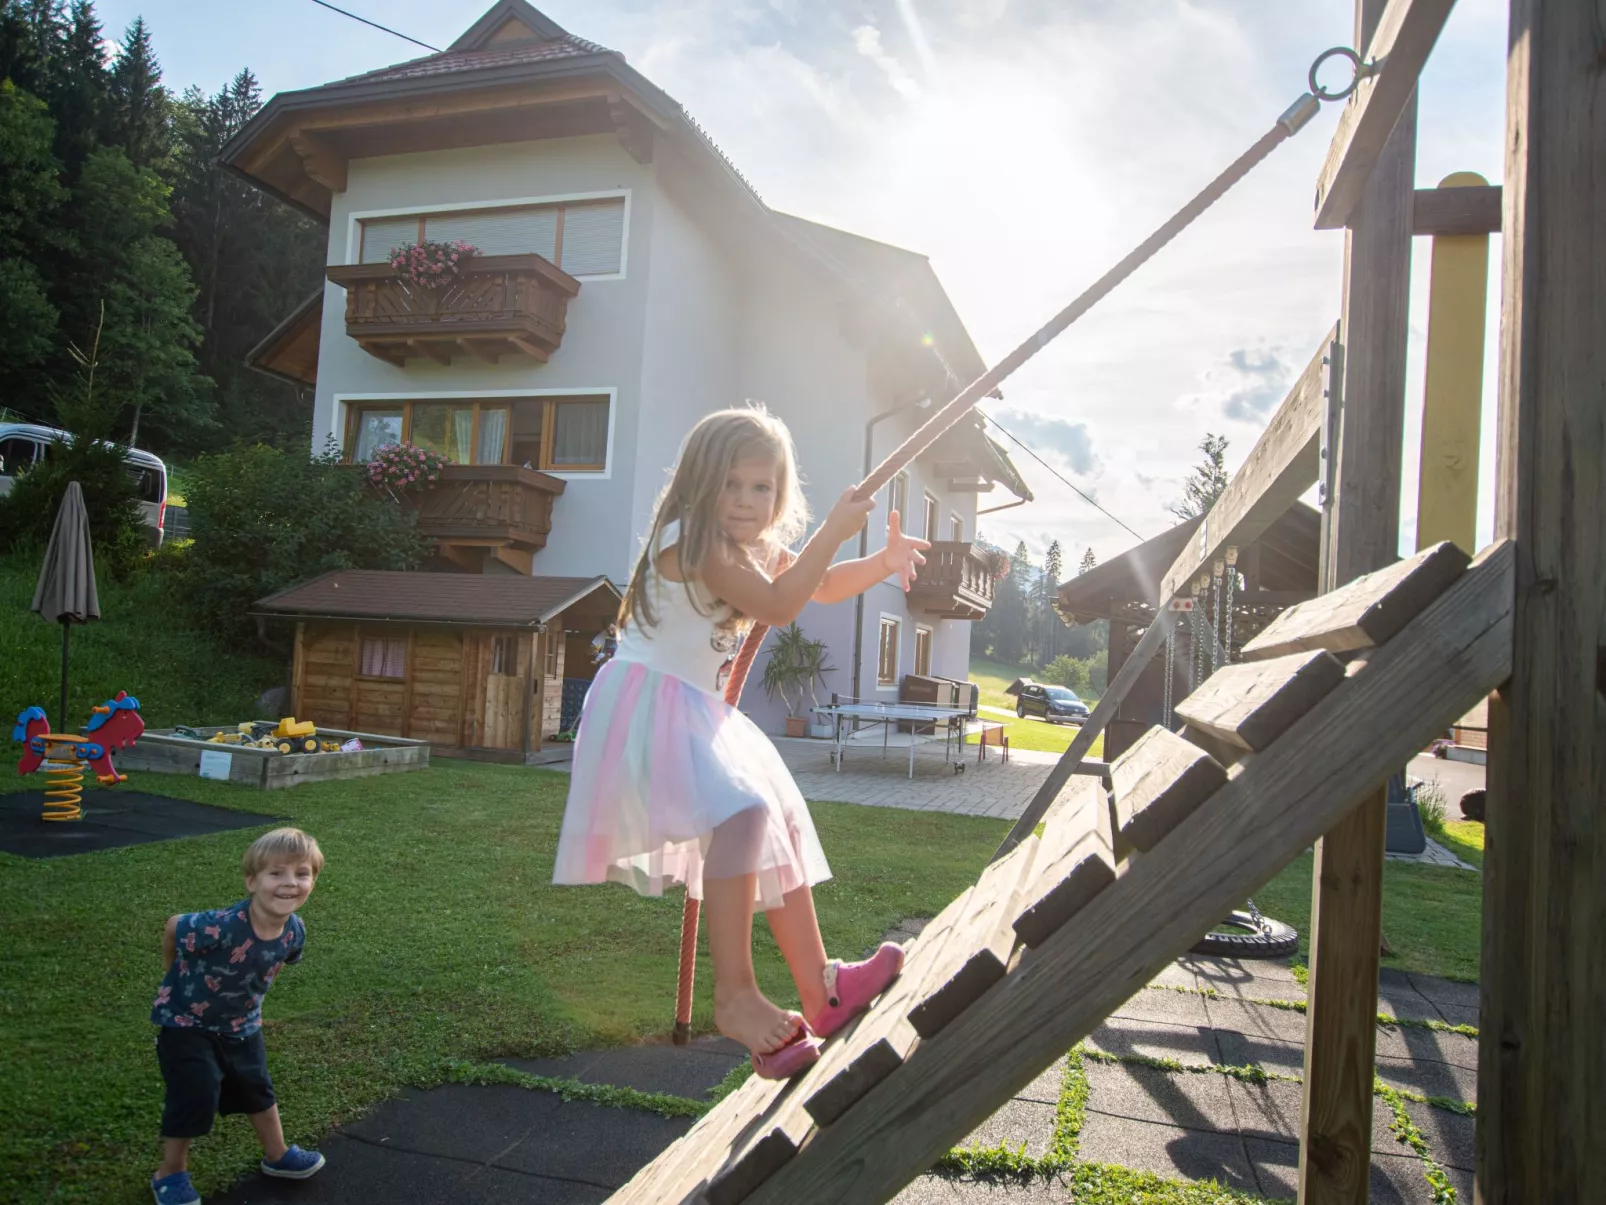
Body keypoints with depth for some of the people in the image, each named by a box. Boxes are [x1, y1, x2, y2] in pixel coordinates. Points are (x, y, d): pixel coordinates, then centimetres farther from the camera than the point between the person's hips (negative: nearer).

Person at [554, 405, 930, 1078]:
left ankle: (819, 989, 21)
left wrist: (885, 562, 2)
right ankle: (735, 996, -23)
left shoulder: (758, 549, 12)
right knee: (741, 812, -31)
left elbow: (824, 585, 20)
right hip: (648, 703, -10)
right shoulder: (689, 538, -18)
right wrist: (835, 530, -21)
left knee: (780, 827, 12)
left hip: (695, 712, 10)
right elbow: (777, 604, -26)